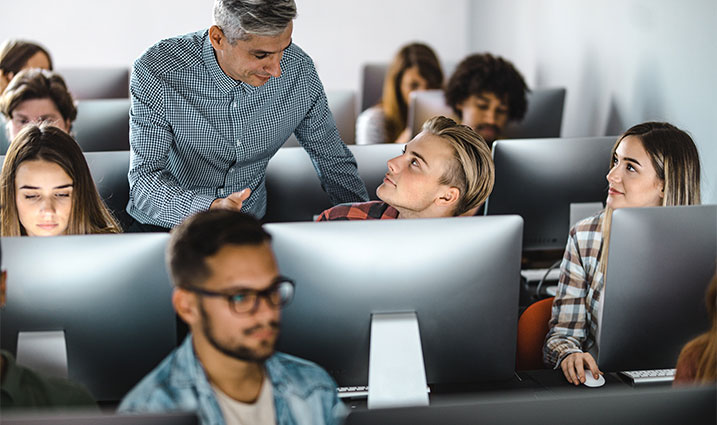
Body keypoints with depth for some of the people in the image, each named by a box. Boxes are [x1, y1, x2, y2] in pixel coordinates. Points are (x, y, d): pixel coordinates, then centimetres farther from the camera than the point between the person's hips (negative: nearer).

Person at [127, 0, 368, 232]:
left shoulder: (299, 70, -10)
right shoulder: (157, 73, -20)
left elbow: (334, 162, 6)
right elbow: (144, 178, -25)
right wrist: (210, 209, -42)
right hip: (165, 224, -2)